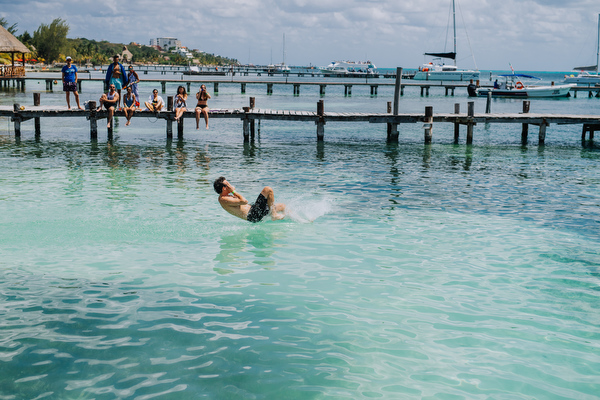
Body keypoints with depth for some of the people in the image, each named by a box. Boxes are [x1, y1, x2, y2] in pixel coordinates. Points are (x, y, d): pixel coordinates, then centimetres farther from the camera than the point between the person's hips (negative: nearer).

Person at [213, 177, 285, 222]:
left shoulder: (224, 197, 17)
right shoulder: (223, 200, -16)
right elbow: (244, 201, -23)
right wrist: (233, 191, -11)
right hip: (253, 215, -11)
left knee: (283, 206, 10)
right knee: (268, 189, -15)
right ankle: (274, 215, -9)